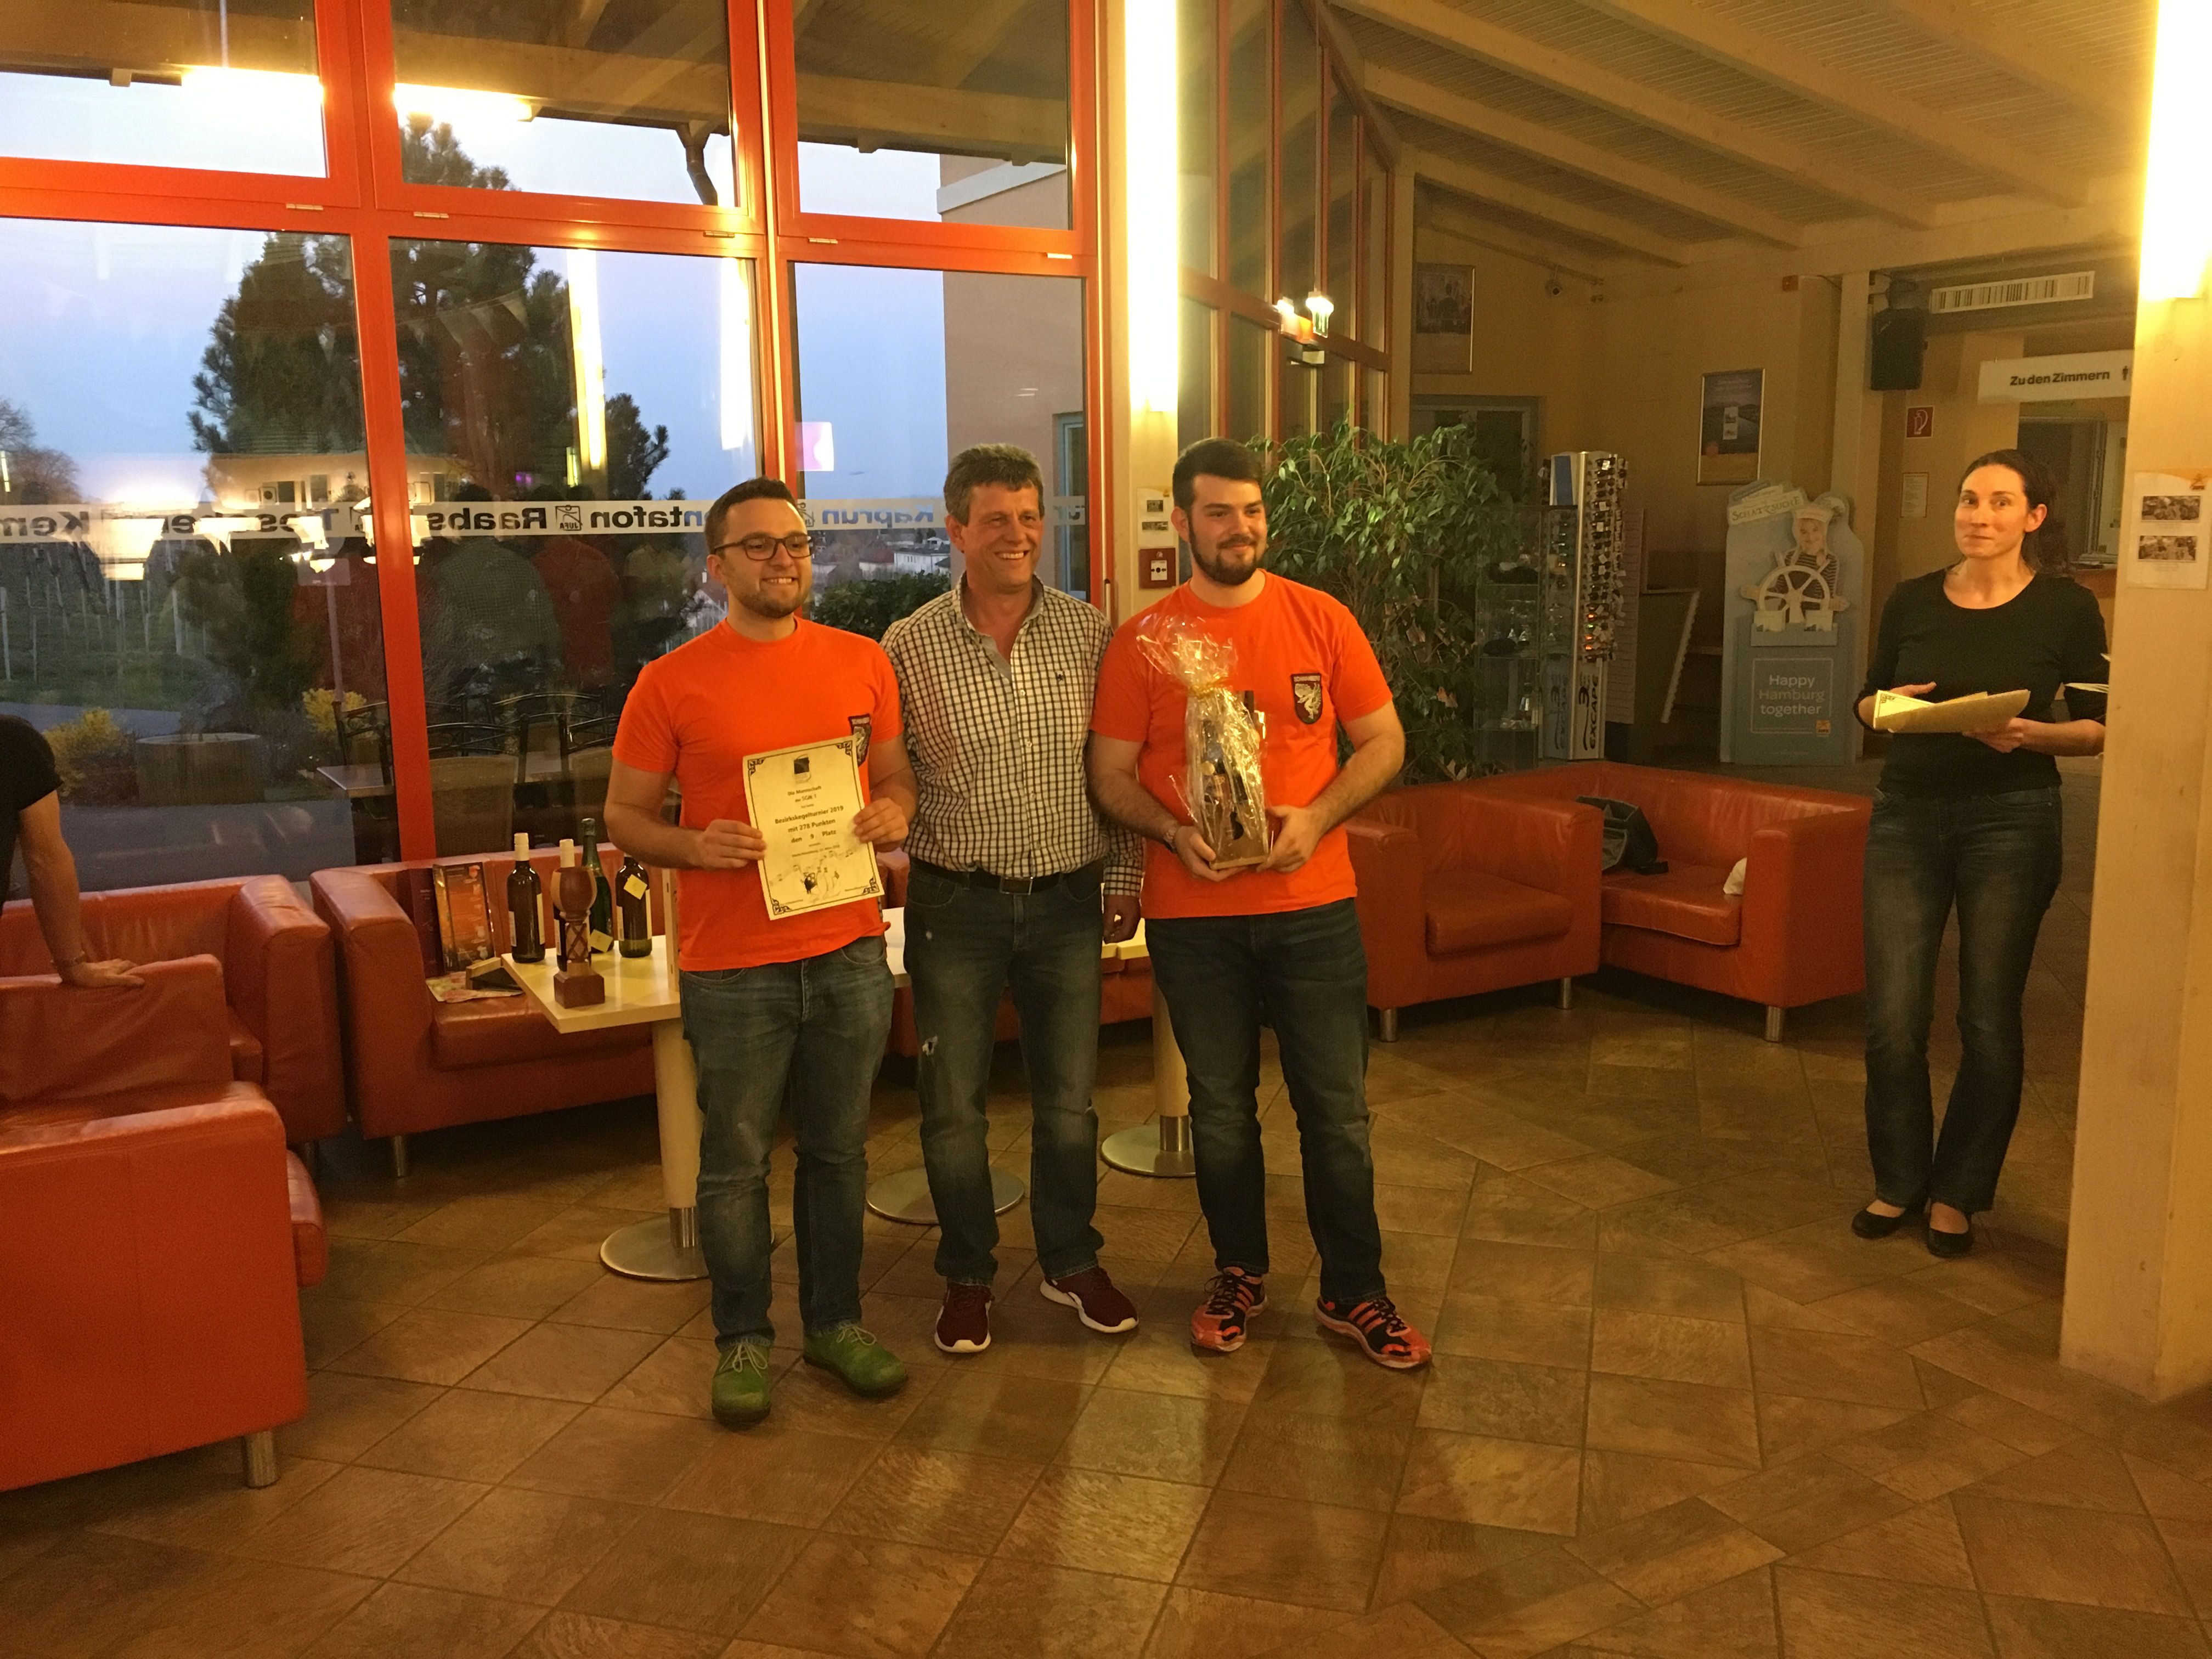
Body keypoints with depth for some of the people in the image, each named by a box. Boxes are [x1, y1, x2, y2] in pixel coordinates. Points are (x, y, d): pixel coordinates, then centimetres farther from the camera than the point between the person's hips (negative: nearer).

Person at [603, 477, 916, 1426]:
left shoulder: (862, 663, 6)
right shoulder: (673, 682, -3)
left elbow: (897, 775, 16)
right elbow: (624, 814, 1)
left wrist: (894, 811, -7)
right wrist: (696, 846, -19)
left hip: (849, 952, 3)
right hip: (732, 965, -3)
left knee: (838, 1150, 14)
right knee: (735, 1162, 8)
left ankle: (835, 1321, 30)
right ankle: (744, 1338, 25)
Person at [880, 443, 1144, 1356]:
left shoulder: (1089, 633, 1)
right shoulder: (907, 646, -5)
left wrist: (1125, 879, 6)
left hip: (1067, 902, 2)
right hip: (955, 905, -1)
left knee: (1068, 1099, 13)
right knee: (954, 1108, 8)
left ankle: (1071, 1263, 33)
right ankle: (967, 1276, 28)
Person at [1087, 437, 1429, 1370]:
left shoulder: (1322, 620, 0)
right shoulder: (1143, 641, -1)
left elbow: (1384, 741, 3)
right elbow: (1111, 775, 2)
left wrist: (1316, 817, -13)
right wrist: (1172, 831, -17)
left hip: (1312, 905, 0)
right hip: (1193, 916, 0)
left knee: (1337, 1108, 7)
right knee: (1220, 1107, 14)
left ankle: (1354, 1292, 23)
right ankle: (1238, 1273, 33)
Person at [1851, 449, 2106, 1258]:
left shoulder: (2067, 608, -2)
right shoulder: (1911, 600, 5)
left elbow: (2099, 727, 0)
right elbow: (1868, 702, 14)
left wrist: (2031, 734, -18)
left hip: (2011, 823, -2)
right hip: (1906, 817, 2)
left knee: (1989, 1021, 5)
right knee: (1892, 1019, 1)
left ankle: (1958, 1193, 23)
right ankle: (1898, 1181, 21)